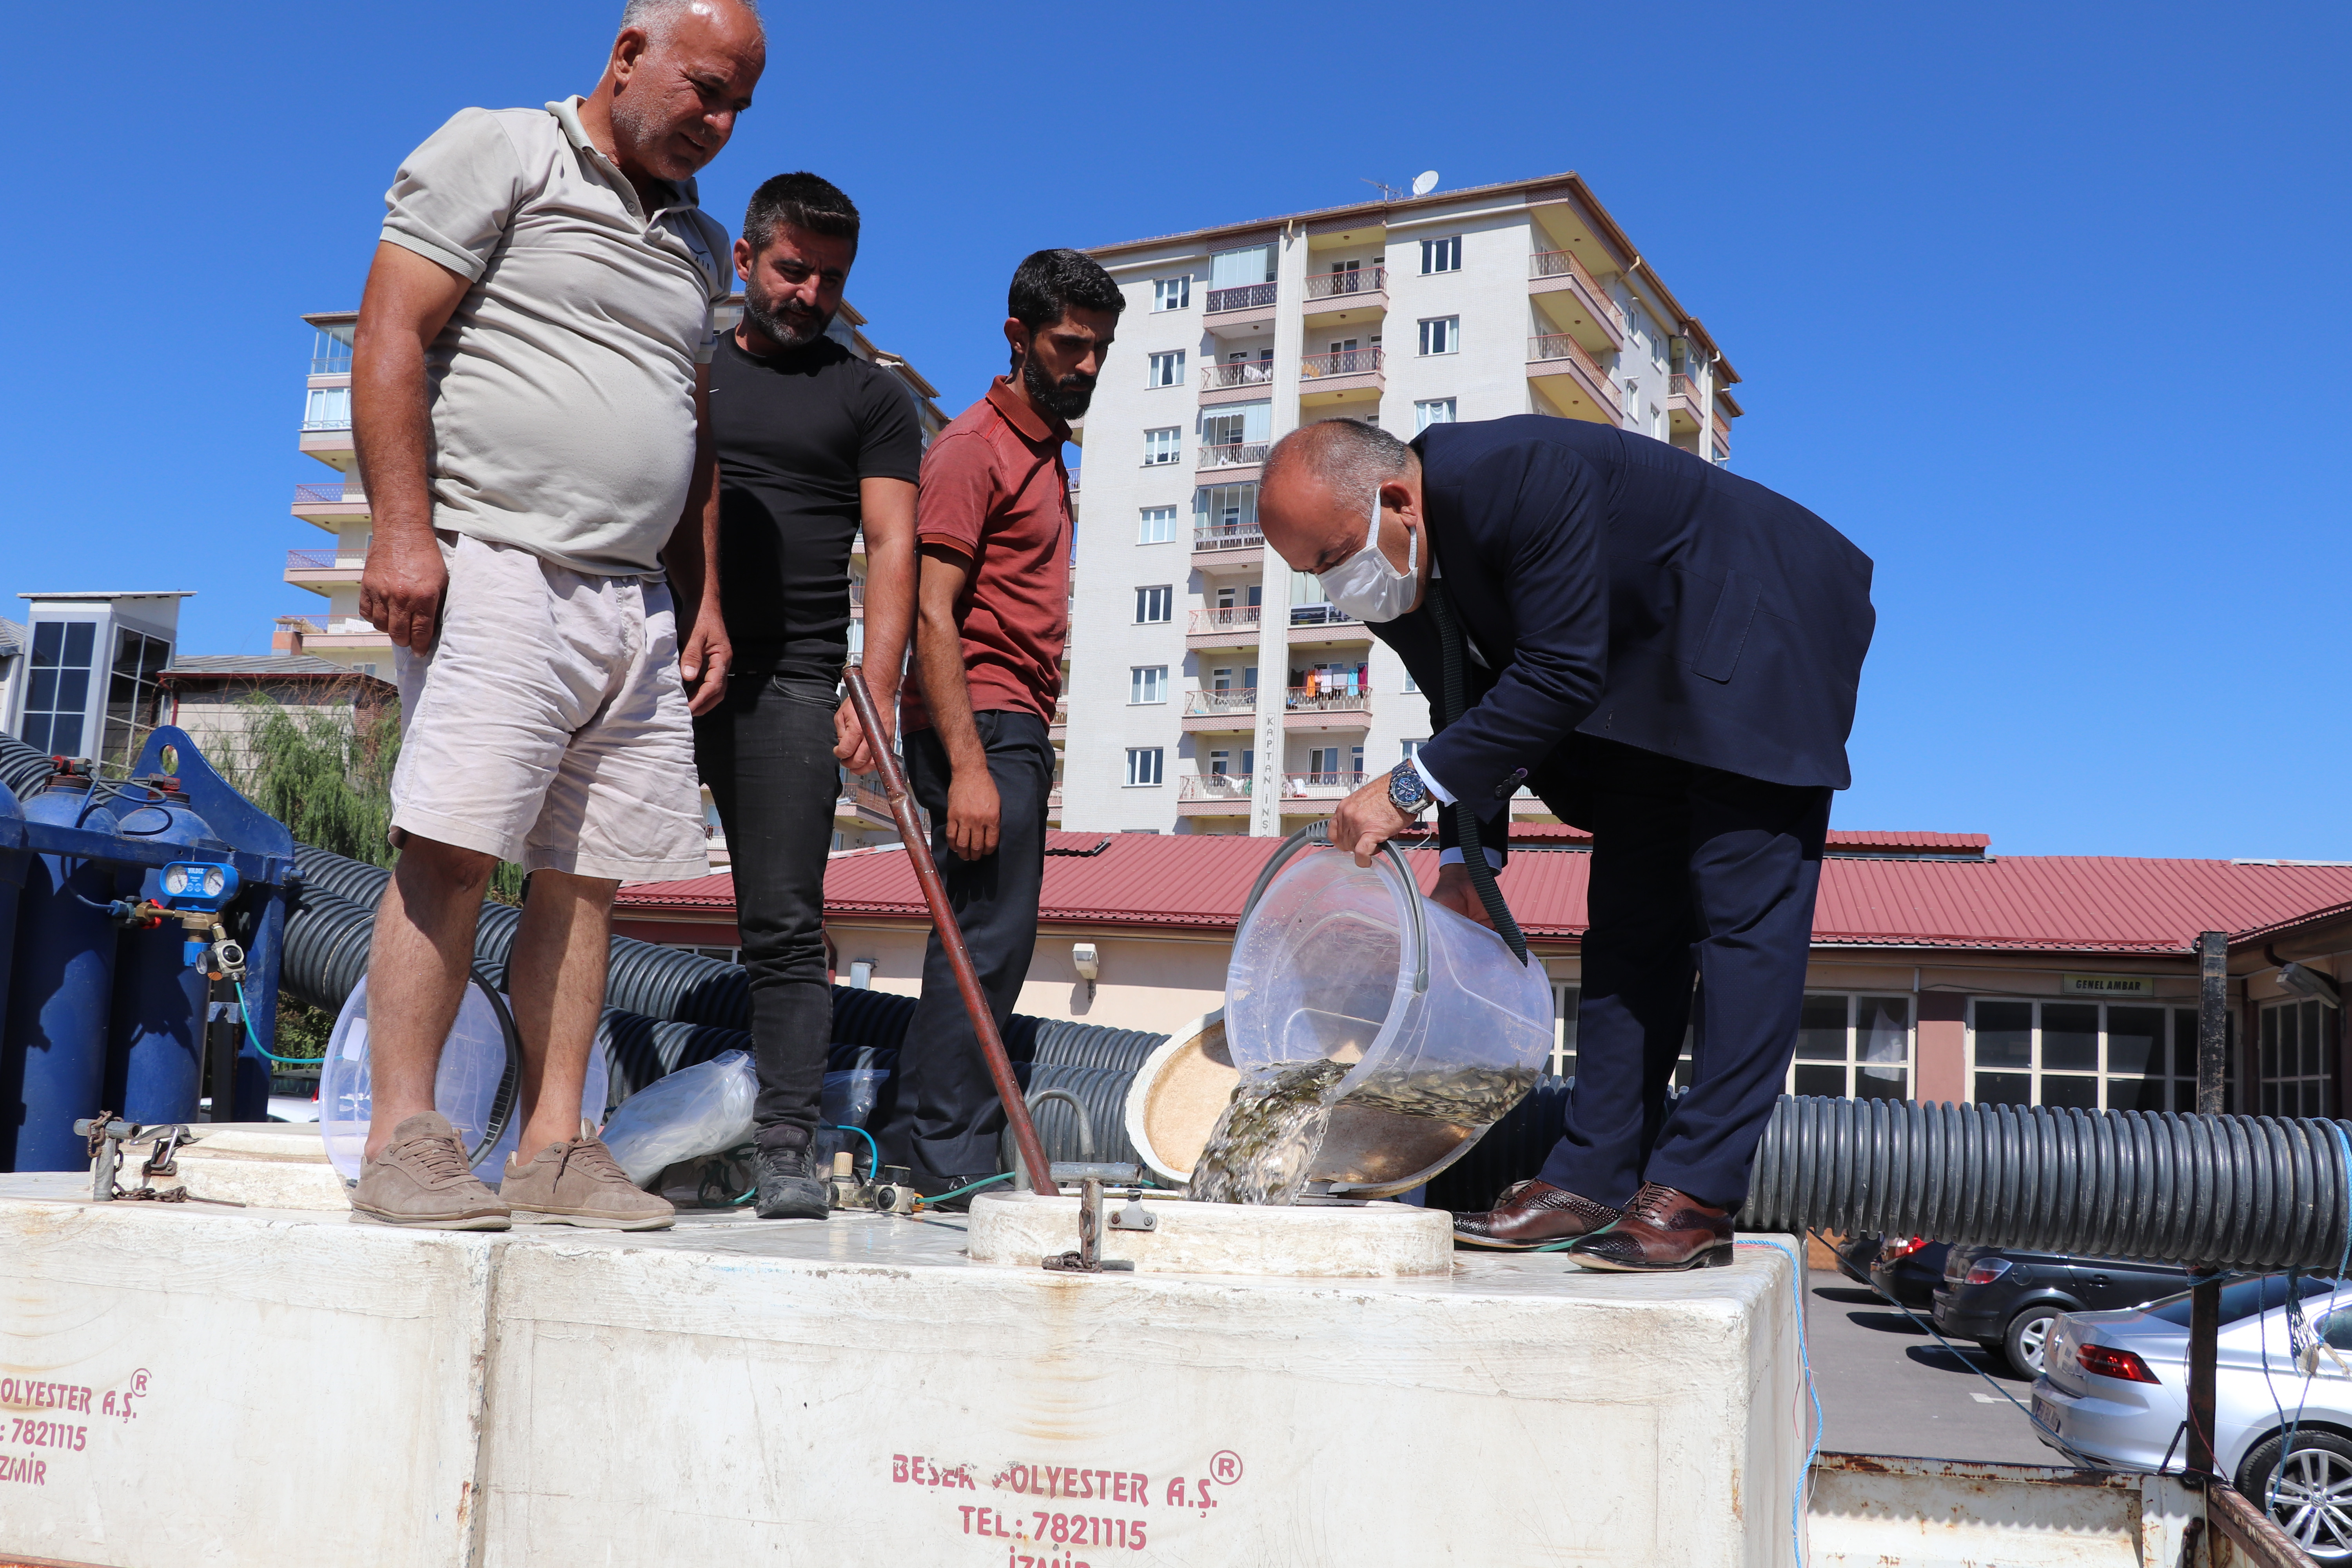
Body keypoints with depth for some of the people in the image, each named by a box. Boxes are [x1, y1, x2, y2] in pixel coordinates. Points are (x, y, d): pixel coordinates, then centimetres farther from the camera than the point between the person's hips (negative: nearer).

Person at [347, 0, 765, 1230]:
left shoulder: (699, 243, 24)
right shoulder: (497, 152, 4)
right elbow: (390, 335, -6)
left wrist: (705, 596, 18)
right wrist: (401, 527, -16)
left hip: (636, 599, 7)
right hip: (495, 564, -7)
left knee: (588, 873, 3)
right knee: (452, 849, -13)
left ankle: (553, 1148, 6)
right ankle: (401, 1142, -9)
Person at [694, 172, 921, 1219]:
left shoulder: (871, 398, 14)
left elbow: (891, 546, 4)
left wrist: (875, 690, -9)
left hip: (788, 683, -2)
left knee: (786, 925, -5)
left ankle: (787, 1149, -4)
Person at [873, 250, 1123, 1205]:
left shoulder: (1044, 451, 21)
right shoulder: (975, 448, -8)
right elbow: (931, 613, -16)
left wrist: (1030, 748, 18)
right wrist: (967, 765, -23)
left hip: (1016, 730, 10)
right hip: (981, 727, -10)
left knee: (987, 937, 10)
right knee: (991, 933, -11)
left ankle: (916, 1141, 17)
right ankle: (953, 1153, -6)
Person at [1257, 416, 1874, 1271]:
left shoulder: (1522, 475, -34)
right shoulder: (1394, 573, -7)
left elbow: (1562, 675, -34)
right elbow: (1475, 716, 4)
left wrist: (1409, 787, -31)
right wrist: (1466, 857, -8)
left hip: (1751, 651, -8)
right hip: (1636, 683, 9)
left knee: (1743, 911, -12)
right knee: (1629, 921, 4)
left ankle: (1694, 1197, -14)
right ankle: (1592, 1180, 4)